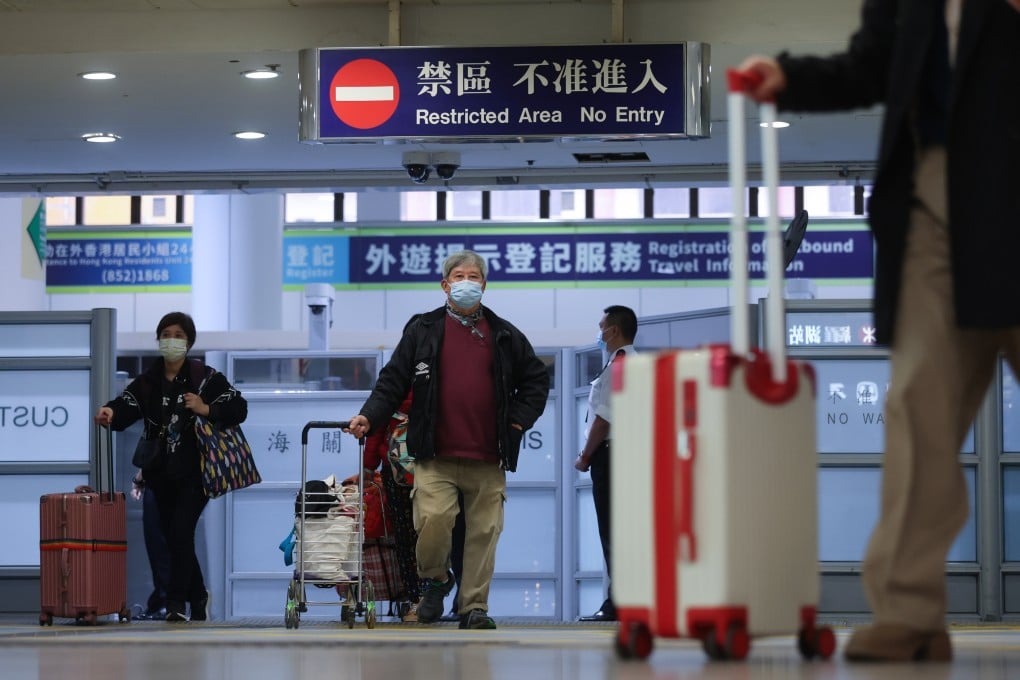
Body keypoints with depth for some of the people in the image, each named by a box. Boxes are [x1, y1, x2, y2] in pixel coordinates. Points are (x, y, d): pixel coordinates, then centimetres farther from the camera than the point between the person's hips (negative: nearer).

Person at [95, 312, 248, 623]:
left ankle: (176, 603, -11)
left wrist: (206, 409, -19)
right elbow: (127, 404, -11)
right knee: (174, 539, 12)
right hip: (161, 474, 5)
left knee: (180, 533, -16)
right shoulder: (147, 382, 7)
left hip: (194, 472, -4)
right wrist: (111, 412, -34)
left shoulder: (205, 377, -2)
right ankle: (198, 597, 31)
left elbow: (238, 408, -4)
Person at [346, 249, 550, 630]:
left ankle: (474, 606, 11)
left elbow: (537, 379, 20)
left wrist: (519, 420, 8)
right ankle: (436, 579, 11)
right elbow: (393, 381, 6)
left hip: (488, 458, 2)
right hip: (436, 455, -2)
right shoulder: (424, 332, 8)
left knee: (484, 531, 1)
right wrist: (369, 416, -7)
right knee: (433, 517, -17)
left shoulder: (505, 336, 12)